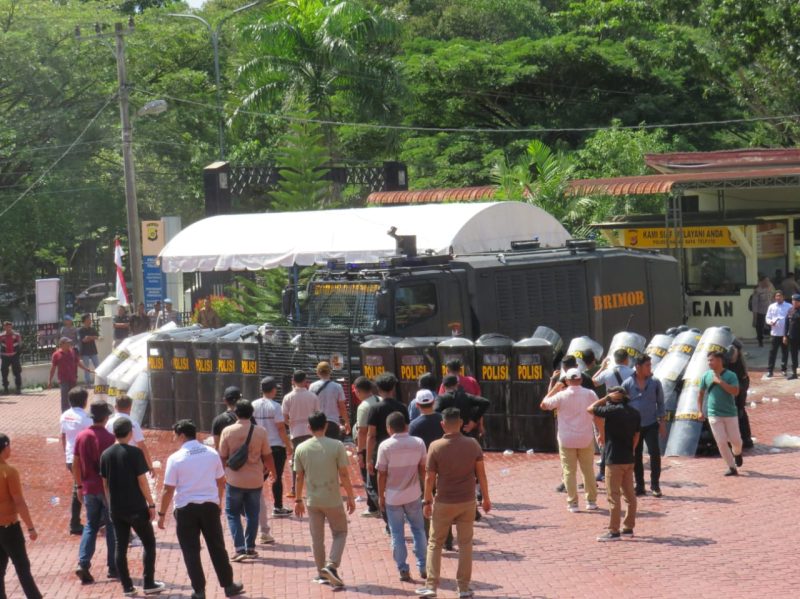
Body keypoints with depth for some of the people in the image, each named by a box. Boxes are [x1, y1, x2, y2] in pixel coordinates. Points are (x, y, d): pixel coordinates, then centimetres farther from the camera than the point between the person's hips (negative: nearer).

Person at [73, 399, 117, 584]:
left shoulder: (81, 437, 1)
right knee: (112, 527, 8)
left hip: (89, 489, 4)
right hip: (108, 488, -4)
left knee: (91, 526, 13)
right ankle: (113, 567, 11)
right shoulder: (108, 438, -14)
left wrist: (80, 486, 16)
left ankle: (83, 564, -3)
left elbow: (75, 464, 6)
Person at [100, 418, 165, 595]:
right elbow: (142, 481, -13)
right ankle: (149, 584, 8)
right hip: (136, 508, -4)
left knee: (120, 546, 9)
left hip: (116, 509, 4)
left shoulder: (106, 455, 2)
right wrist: (151, 504, -6)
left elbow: (105, 483, 8)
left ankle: (127, 586, 10)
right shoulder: (135, 453, -13)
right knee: (149, 543, 9)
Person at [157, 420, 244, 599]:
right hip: (210, 505, 3)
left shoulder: (175, 458, -11)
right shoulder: (212, 453, 1)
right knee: (217, 547, 14)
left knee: (191, 551, 7)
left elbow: (168, 490, -10)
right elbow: (221, 482, 9)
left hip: (186, 508, -3)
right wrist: (218, 503, 23)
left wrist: (162, 513, -2)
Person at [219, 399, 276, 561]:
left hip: (234, 480, -1)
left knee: (233, 513, 9)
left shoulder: (227, 431, -9)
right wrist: (272, 471, 18)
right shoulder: (260, 432, -7)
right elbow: (267, 456, 0)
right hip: (255, 479, 1)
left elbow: (222, 457, -3)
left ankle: (240, 549, -2)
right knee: (252, 514, 16)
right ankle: (250, 548, 19)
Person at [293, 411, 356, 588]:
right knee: (340, 533, 14)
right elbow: (344, 475, -9)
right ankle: (332, 566, -4)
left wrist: (298, 500, 14)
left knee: (317, 538, 13)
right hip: (332, 500, -2)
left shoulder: (301, 448, -3)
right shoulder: (337, 446, -11)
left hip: (312, 500, 2)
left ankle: (322, 573, 18)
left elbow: (299, 477, 3)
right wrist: (350, 497, 1)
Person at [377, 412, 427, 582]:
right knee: (418, 530, 16)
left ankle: (403, 570, 9)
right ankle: (422, 567, 17)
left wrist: (381, 496, 1)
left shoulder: (385, 446, -13)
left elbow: (382, 474, -10)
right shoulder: (418, 443, -5)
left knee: (397, 534, 7)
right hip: (413, 495, 2)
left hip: (393, 497, -2)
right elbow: (423, 469, 3)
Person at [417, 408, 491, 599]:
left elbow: (429, 477, -9)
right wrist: (486, 498, 9)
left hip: (444, 503, -1)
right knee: (465, 544, 11)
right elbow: (481, 474, -1)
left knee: (435, 544, 12)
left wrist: (427, 501, 3)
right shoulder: (472, 444, -6)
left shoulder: (436, 447, -12)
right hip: (467, 502, 2)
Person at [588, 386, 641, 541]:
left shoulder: (613, 410, -15)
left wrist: (606, 398, -4)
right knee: (629, 494, 12)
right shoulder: (634, 413, 7)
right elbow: (636, 436, 13)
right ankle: (628, 527, 18)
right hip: (628, 459, 8)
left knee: (613, 496, -4)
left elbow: (590, 409, -8)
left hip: (614, 460, -8)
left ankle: (614, 531, -4)